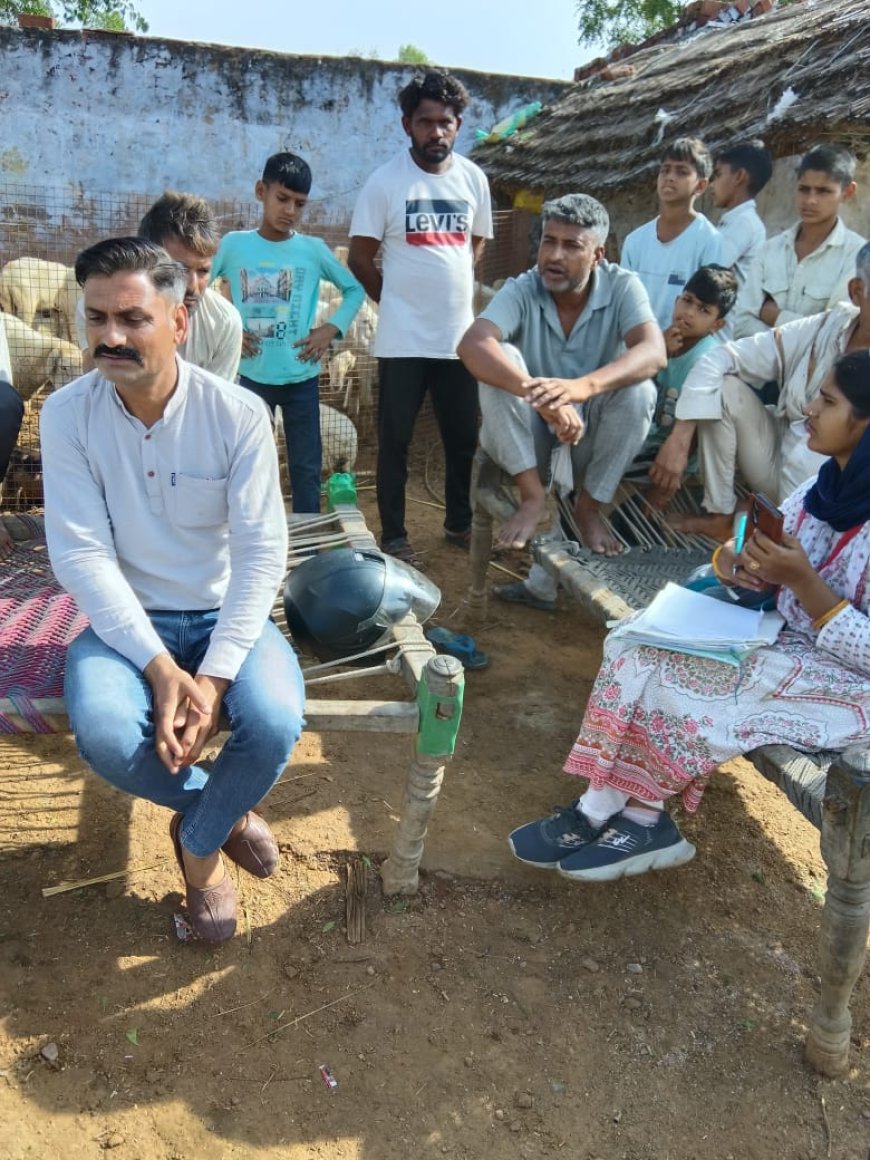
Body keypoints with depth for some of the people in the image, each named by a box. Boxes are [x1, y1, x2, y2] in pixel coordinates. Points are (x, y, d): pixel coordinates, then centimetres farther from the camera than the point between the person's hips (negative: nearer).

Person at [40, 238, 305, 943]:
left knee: (276, 724, -29)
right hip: (127, 619, 1)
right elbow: (82, 554, -13)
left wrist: (214, 675, -23)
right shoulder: (66, 415, -8)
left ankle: (198, 838, 6)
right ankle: (223, 810, 6)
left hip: (227, 614, 0)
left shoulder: (238, 413, -11)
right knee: (104, 735, -29)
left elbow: (261, 552, -14)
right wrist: (159, 667, -24)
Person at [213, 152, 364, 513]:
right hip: (252, 376, 0)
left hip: (301, 378, 0)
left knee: (306, 467, 7)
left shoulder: (314, 250, -2)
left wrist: (330, 329, -4)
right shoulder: (233, 244, -3)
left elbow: (355, 289, 8)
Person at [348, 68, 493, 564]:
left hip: (460, 334, 4)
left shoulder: (474, 178, 6)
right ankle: (394, 535, 16)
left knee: (464, 438, 11)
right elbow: (360, 257, -2)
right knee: (396, 440, 5)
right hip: (404, 338, -3)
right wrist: (400, 300, 3)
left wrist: (454, 290, 11)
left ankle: (460, 522, 29)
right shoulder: (386, 181, -6)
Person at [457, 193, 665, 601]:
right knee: (499, 363, -25)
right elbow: (472, 346, -32)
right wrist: (536, 394, -48)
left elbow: (653, 352, -29)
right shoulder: (520, 291, -12)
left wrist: (584, 387, -48)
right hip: (529, 439, 0)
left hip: (595, 441, 1)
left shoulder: (622, 287, -11)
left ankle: (588, 506, -11)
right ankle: (532, 494, -21)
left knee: (638, 389, -28)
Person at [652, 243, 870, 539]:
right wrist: (680, 438, -20)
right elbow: (718, 359, -10)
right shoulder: (823, 329, -7)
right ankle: (719, 517, -6)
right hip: (780, 461, 4)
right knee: (723, 387, -12)